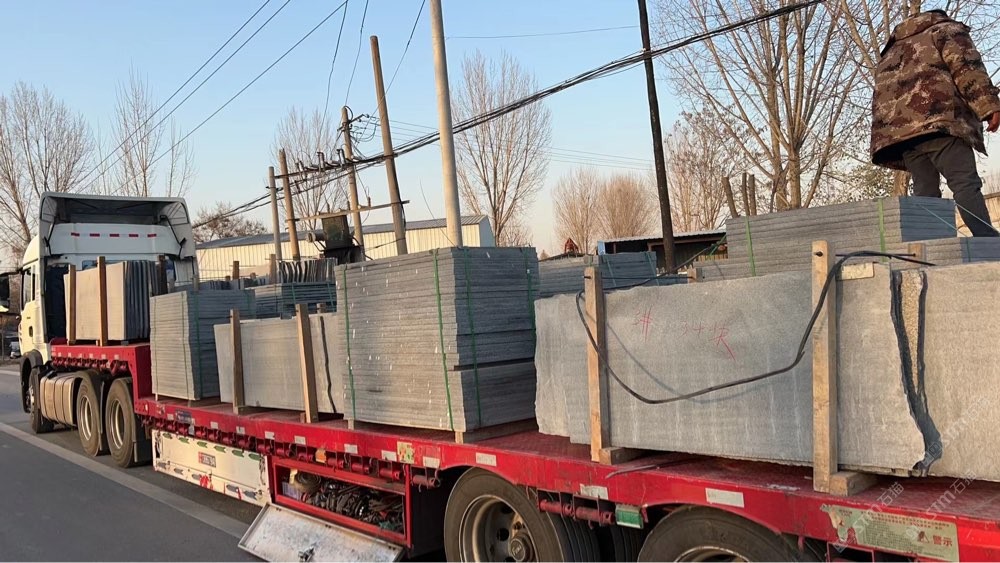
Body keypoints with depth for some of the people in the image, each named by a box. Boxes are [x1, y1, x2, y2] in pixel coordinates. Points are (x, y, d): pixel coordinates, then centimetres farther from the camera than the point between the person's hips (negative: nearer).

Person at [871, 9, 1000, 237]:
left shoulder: (891, 53, 35)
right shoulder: (947, 30, 18)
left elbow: (881, 100, 27)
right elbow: (967, 67, -1)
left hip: (901, 128, 6)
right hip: (939, 119, -6)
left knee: (924, 190, 0)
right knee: (965, 182, -15)